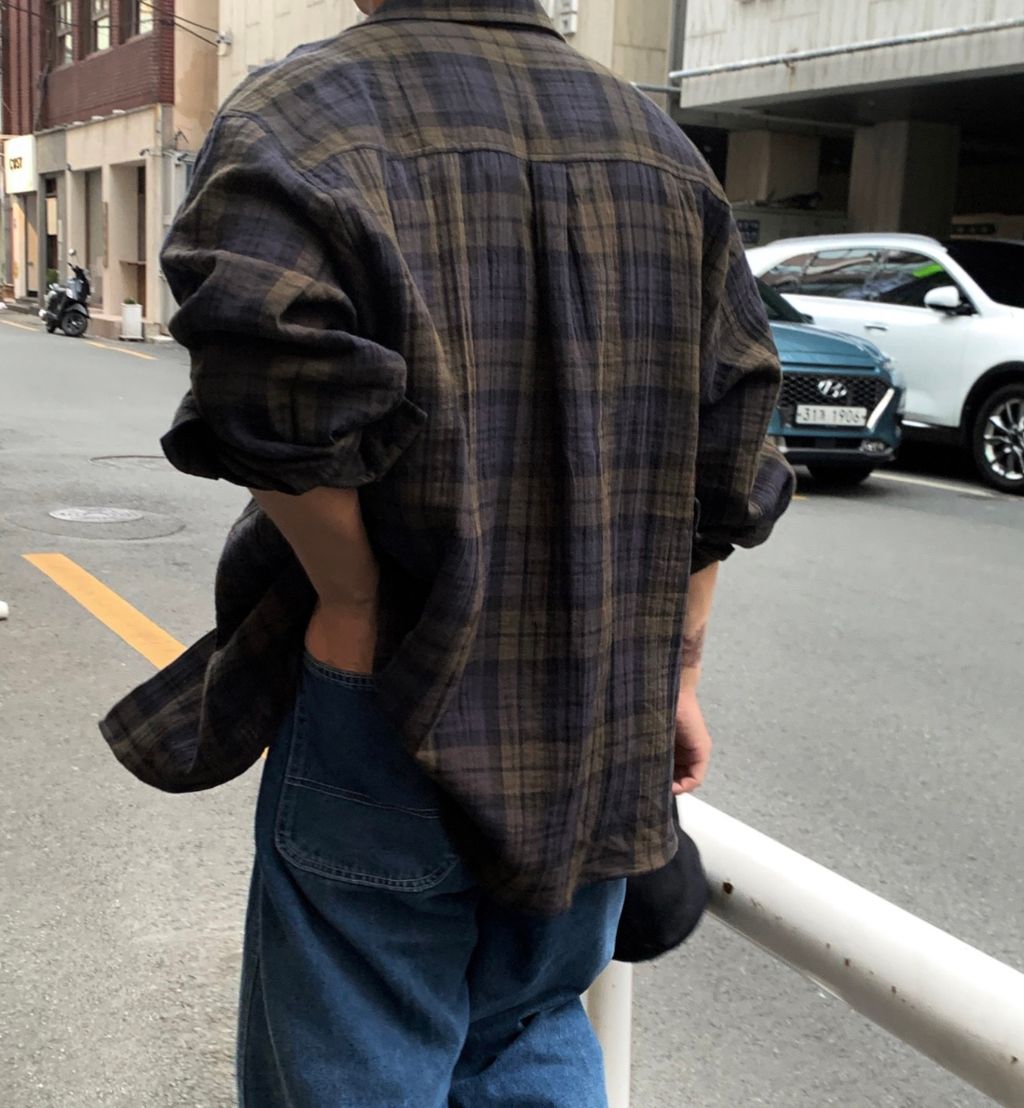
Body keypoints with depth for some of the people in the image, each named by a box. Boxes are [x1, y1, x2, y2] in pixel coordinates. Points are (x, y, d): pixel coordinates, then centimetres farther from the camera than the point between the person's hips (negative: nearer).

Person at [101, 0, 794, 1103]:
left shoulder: (308, 106, -9)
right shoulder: (662, 146, 9)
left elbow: (269, 361, -32)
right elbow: (720, 450, 9)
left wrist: (353, 603, -17)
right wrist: (678, 673, 16)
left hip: (393, 720, -5)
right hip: (601, 735, 6)